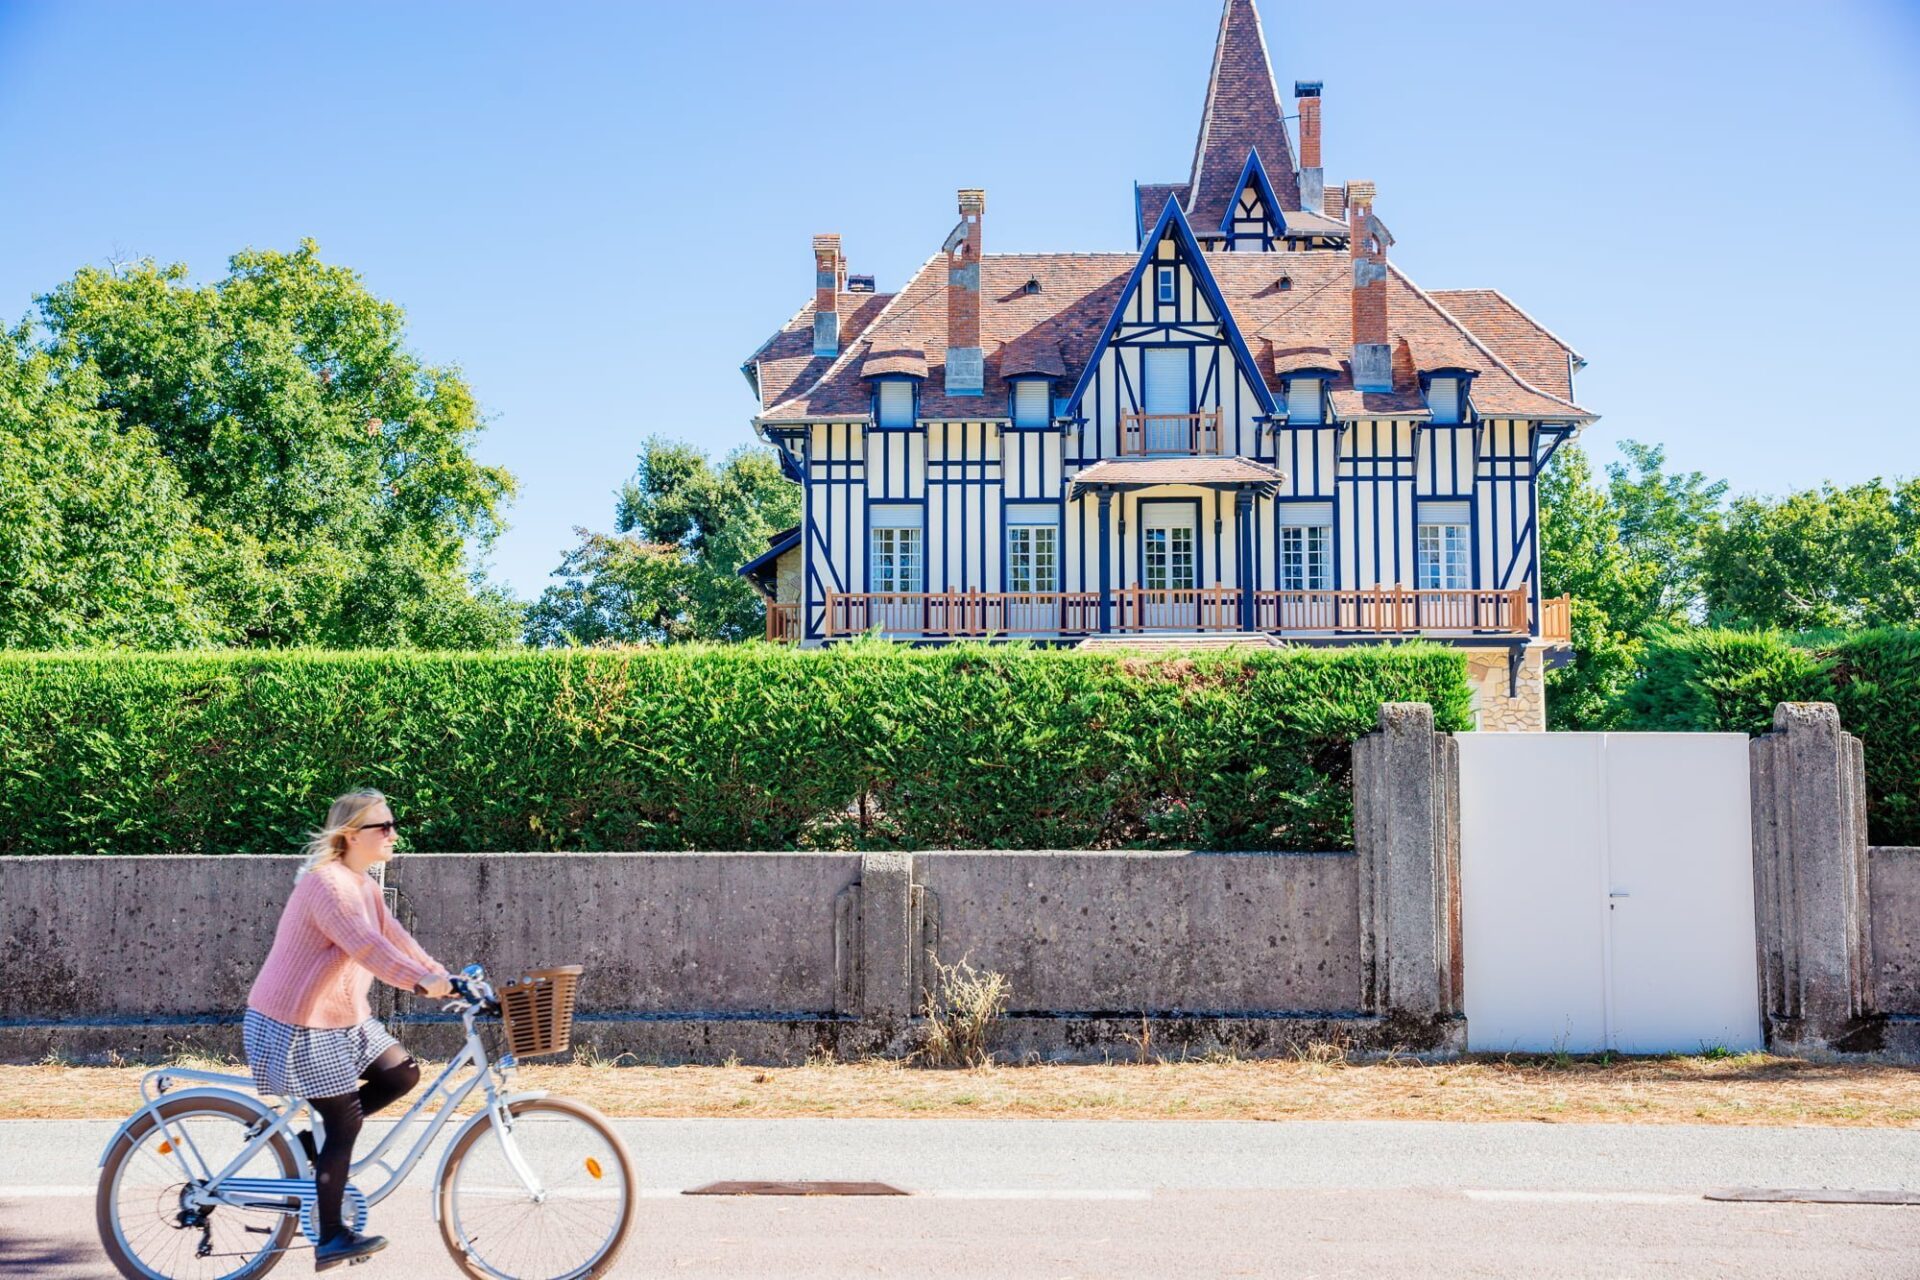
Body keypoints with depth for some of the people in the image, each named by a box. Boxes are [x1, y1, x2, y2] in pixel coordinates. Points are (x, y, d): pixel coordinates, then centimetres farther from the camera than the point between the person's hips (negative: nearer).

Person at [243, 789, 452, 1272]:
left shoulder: (363, 884, 9)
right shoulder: (328, 883, -22)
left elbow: (395, 937, 5)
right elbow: (366, 946, -35)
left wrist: (442, 975, -5)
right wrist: (422, 980, -43)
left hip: (344, 1018, 9)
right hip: (298, 1024, -9)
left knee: (402, 1074, 4)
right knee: (345, 1124, -5)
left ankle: (313, 1140, 15)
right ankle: (329, 1241, 6)